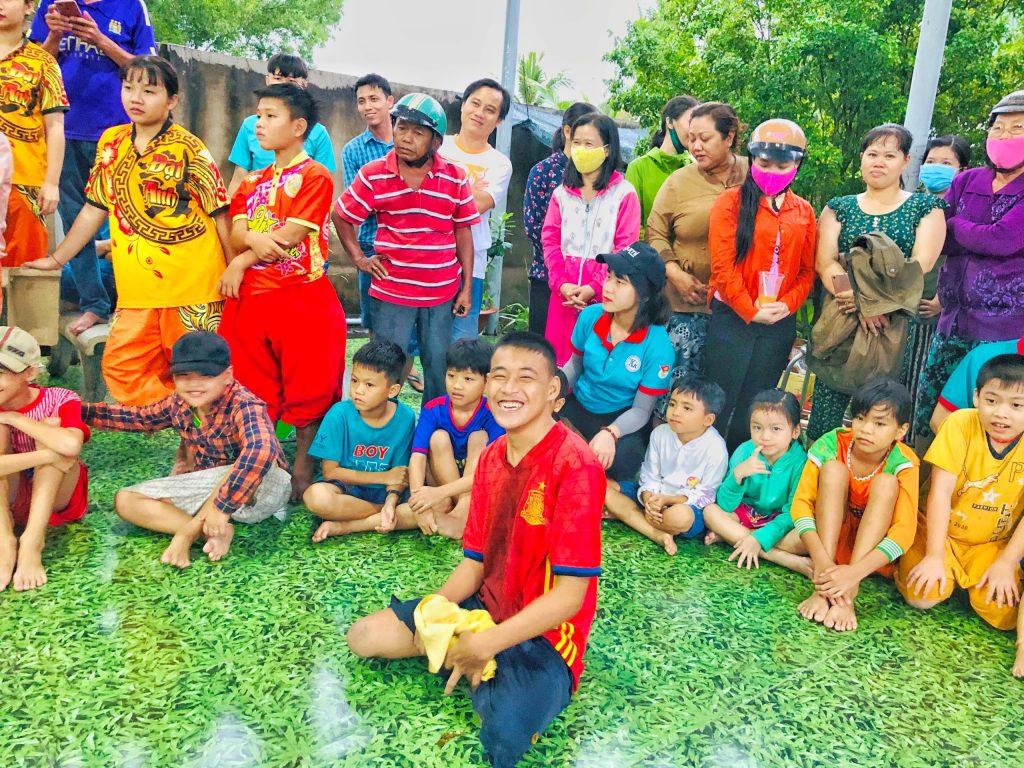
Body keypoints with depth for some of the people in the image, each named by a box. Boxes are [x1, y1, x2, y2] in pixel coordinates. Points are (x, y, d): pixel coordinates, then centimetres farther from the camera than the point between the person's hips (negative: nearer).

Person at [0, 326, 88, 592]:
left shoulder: (58, 400, -17)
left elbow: (71, 445, -41)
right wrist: (47, 455, -37)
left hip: (58, 499, -2)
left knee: (50, 424, -24)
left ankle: (31, 543, -34)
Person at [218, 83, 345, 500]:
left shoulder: (314, 176, -4)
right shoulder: (252, 181, 17)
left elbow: (290, 236, -12)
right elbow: (236, 233, 5)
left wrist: (241, 261, -5)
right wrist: (255, 240, -17)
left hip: (304, 299, -6)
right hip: (251, 298, 6)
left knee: (307, 391, 2)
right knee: (252, 392, 12)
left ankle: (302, 471, 17)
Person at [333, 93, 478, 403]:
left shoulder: (455, 178, -2)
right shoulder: (373, 176, -4)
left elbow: (463, 230, 3)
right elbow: (340, 215, 8)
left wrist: (467, 286, 2)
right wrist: (359, 258, 0)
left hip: (442, 293, 1)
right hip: (391, 292, -1)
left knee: (439, 369, 12)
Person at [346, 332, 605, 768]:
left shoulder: (574, 465, -24)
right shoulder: (490, 457, 1)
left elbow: (570, 595, -24)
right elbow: (475, 561, 3)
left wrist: (484, 644, -24)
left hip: (545, 632, -7)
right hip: (486, 608, 7)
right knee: (364, 637, 4)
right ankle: (475, 666, 7)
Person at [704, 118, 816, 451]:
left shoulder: (803, 212, 9)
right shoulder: (731, 201, -4)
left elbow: (808, 270, 7)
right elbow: (722, 265, -11)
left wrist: (787, 305, -10)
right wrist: (750, 311, -13)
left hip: (779, 323, 4)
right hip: (732, 318, -4)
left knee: (754, 406, 13)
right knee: (721, 402, 3)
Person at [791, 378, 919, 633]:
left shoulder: (903, 464, -20)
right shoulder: (832, 444, -19)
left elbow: (904, 531, -30)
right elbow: (801, 503, -25)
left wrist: (855, 572, -45)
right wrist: (821, 561, -41)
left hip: (874, 546, 0)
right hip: (829, 536, 1)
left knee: (886, 482, -27)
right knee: (833, 469, -25)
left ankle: (849, 589, -36)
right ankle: (826, 585, -34)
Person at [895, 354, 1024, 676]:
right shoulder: (961, 424, -19)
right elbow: (940, 492, -20)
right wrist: (934, 556, -22)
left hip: (992, 544, 2)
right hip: (940, 531, -2)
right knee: (923, 596, -22)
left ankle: (970, 582, 16)